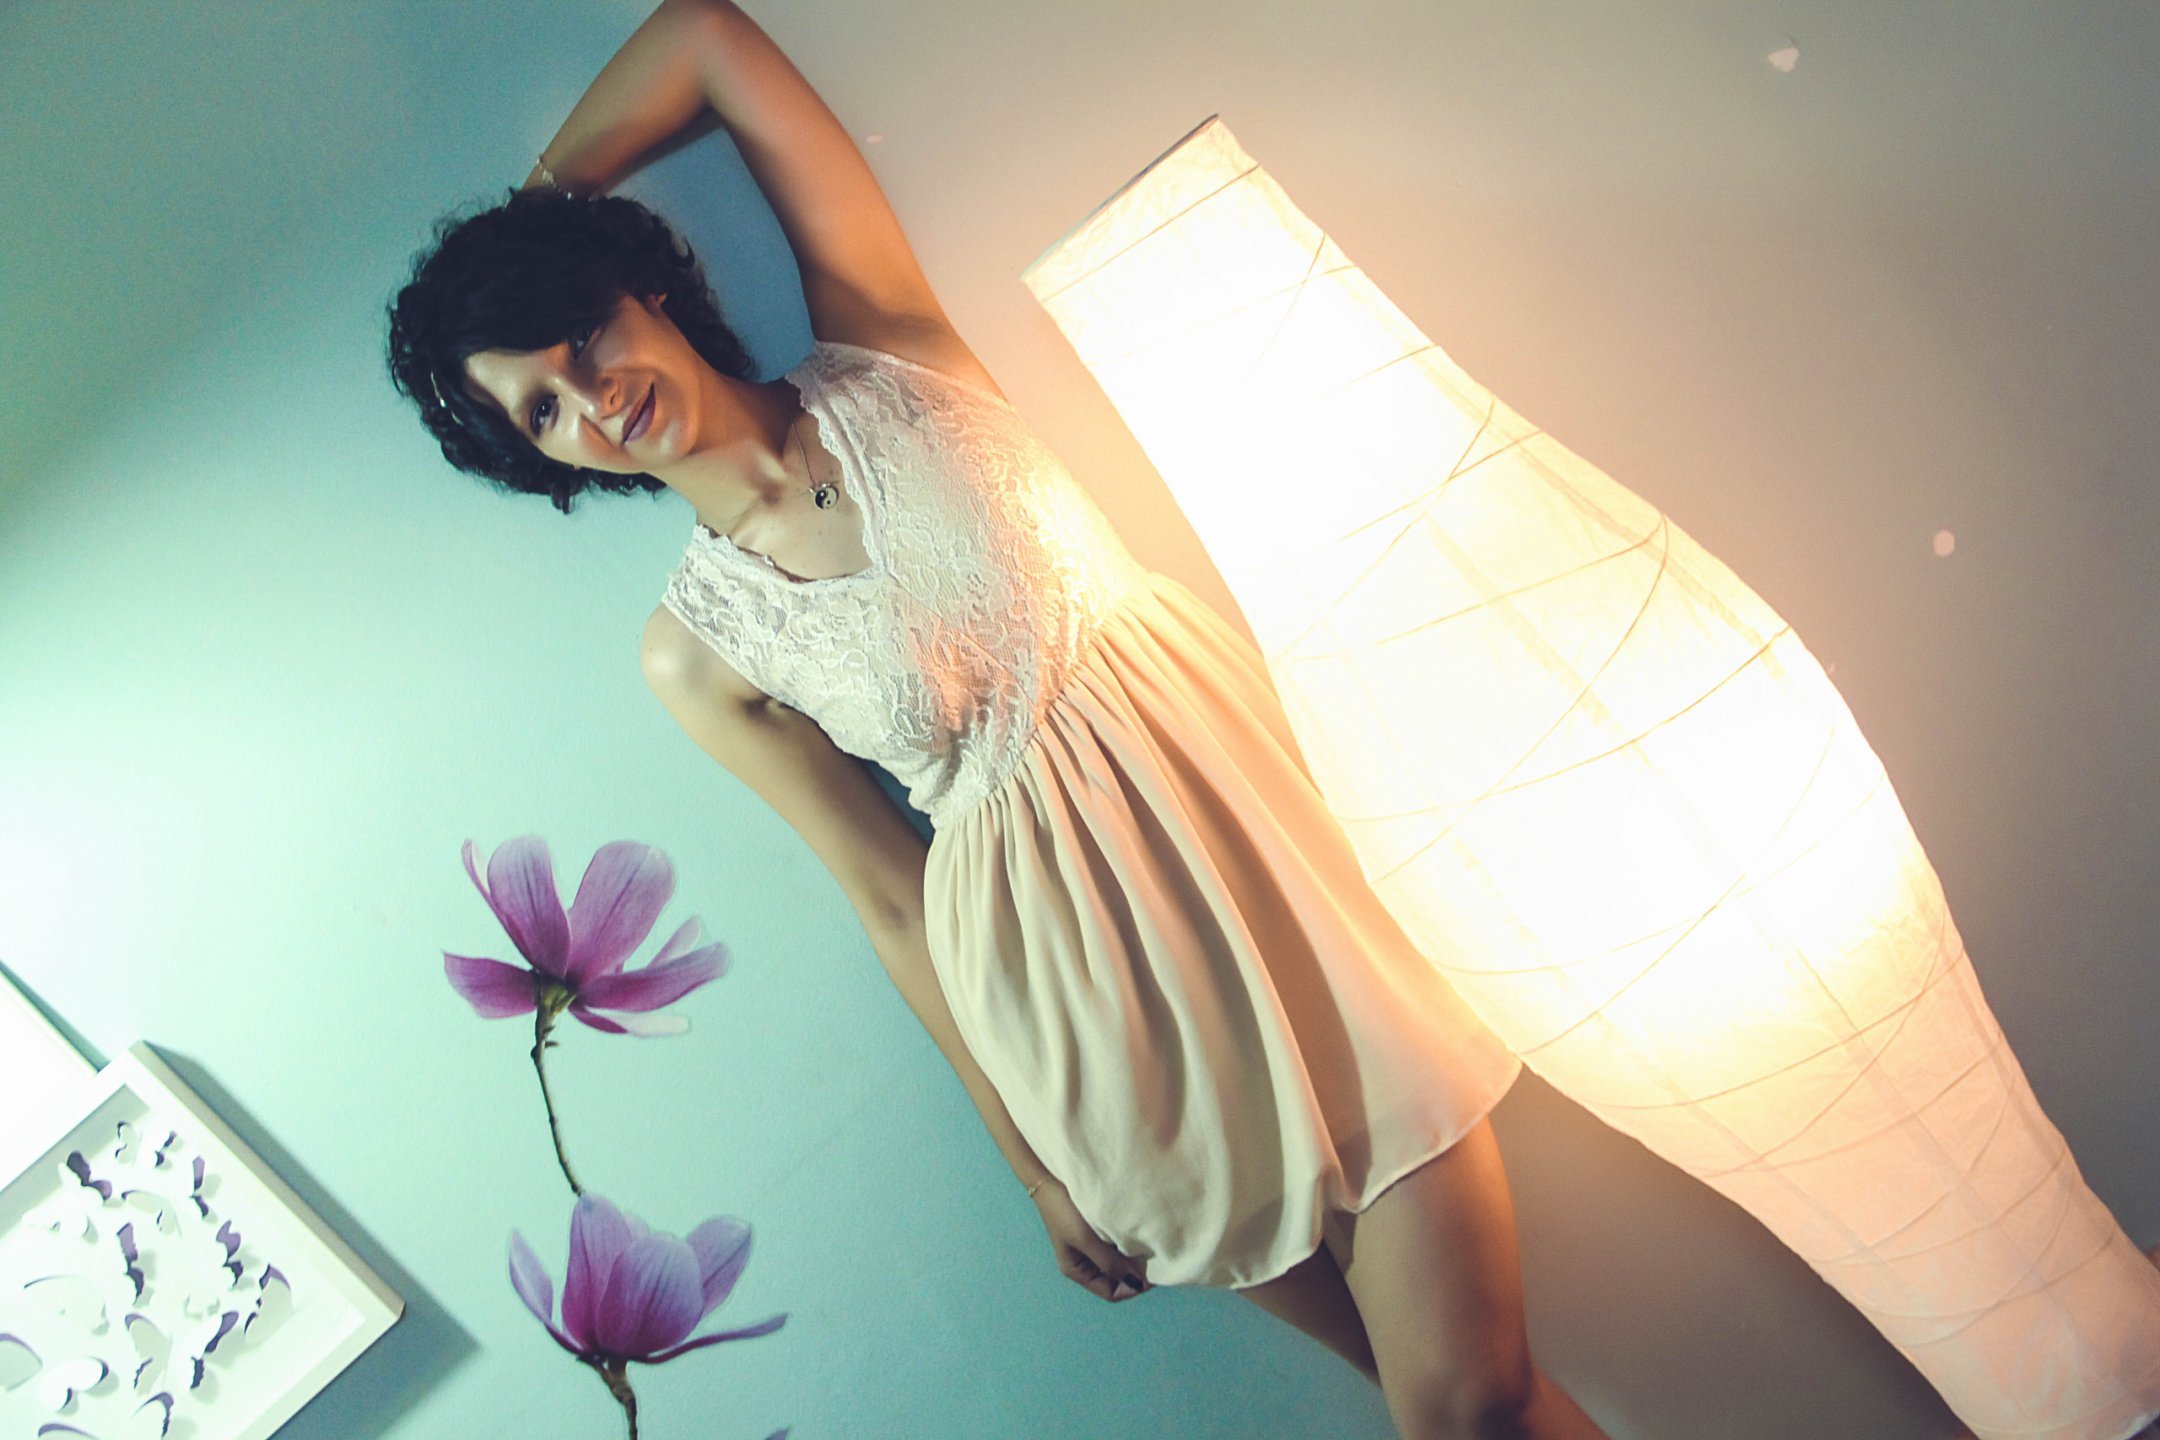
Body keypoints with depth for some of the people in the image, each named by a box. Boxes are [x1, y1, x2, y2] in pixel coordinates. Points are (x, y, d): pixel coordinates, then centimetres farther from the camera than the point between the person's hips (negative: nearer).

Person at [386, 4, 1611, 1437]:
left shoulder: (883, 348, -1)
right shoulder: (697, 648, -1)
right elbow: (891, 899, 3)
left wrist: (521, 219, 14)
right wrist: (1037, 1163, 5)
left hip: (1243, 797, 0)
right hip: (1074, 954, 0)